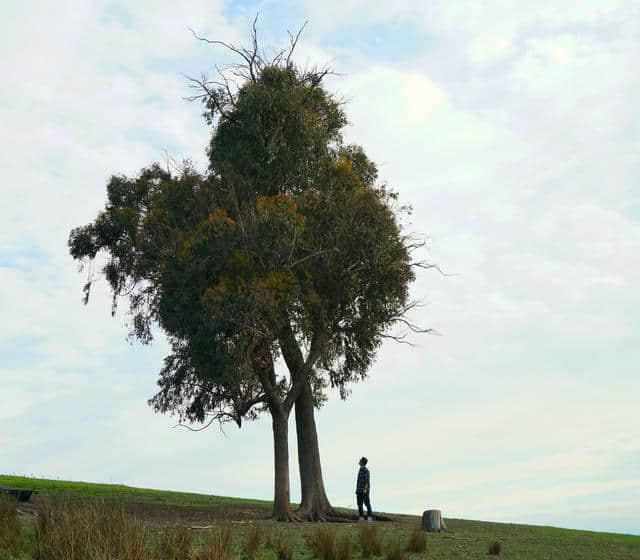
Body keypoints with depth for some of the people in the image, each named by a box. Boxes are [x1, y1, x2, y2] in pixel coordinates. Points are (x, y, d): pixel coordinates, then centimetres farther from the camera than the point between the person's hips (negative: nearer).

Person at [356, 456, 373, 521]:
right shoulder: (360, 470, 17)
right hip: (359, 490, 8)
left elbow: (367, 480, -17)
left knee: (367, 503, -6)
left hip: (364, 490, -8)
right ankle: (361, 517, 9)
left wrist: (365, 489, -27)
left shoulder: (366, 470, -10)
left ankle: (370, 517, -5)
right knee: (359, 504, 6)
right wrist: (356, 489, 19)